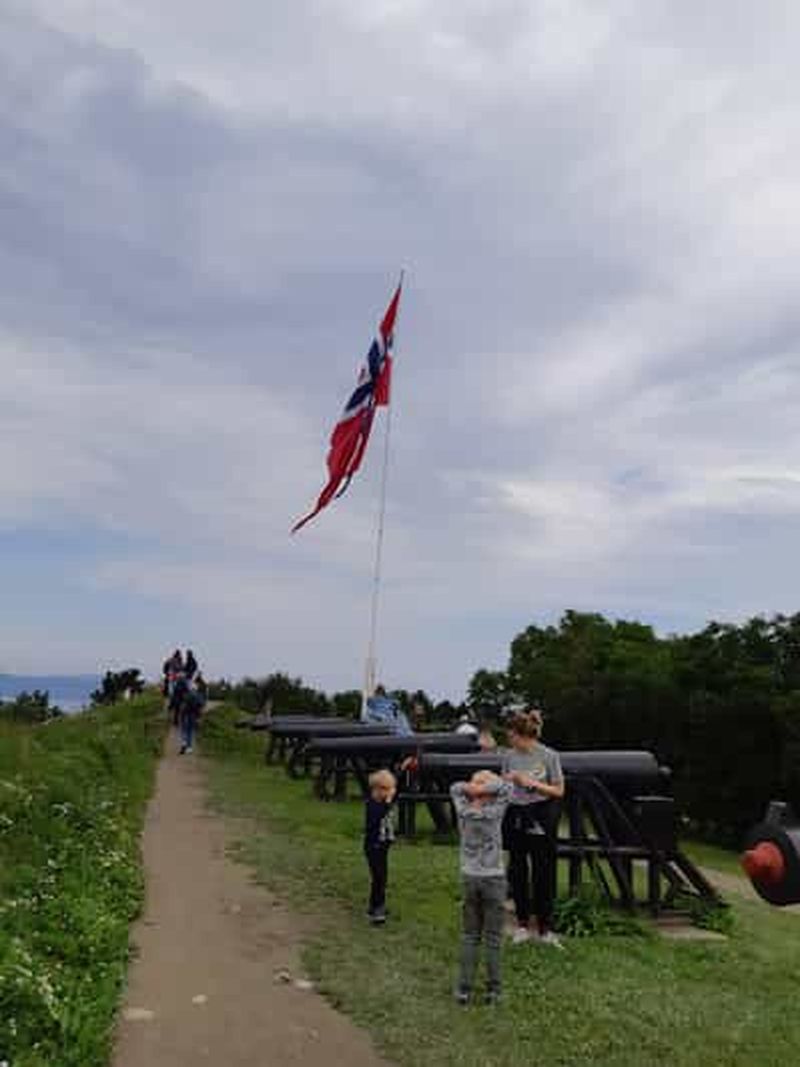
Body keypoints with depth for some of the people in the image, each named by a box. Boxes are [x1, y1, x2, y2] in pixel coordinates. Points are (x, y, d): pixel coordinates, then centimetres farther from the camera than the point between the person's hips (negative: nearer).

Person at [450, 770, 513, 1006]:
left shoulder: (463, 812, -6)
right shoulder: (493, 814, -16)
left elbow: (455, 788, 10)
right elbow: (507, 787, -12)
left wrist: (471, 786, -5)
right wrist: (489, 781, -14)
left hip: (469, 878, 3)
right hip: (494, 879, -3)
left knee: (470, 936, 12)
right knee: (493, 938, 7)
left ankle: (464, 989, 13)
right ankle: (493, 990, 12)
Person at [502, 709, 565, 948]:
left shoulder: (549, 756, -10)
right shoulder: (510, 756, 1)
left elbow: (559, 790, -6)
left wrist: (532, 783, -17)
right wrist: (507, 781, -9)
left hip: (540, 817, -4)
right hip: (516, 815, 4)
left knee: (543, 872, 4)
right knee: (517, 871, 10)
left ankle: (544, 929, 16)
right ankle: (522, 924, 24)